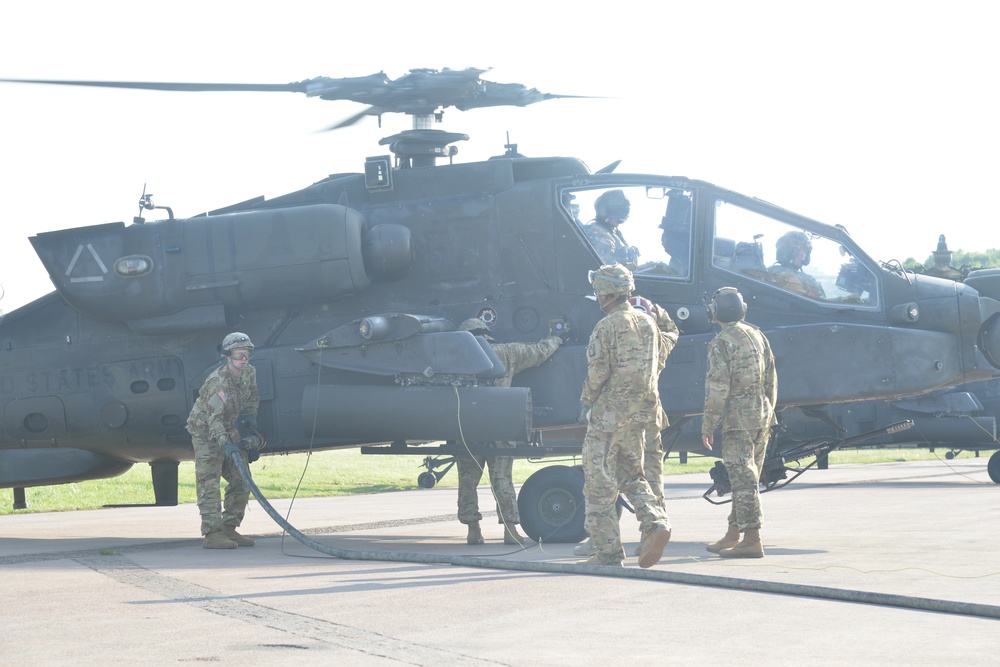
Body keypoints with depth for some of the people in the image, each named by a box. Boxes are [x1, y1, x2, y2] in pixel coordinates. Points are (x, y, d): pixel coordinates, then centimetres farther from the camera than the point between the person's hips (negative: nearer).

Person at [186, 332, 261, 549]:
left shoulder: (249, 373, -4)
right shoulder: (219, 382, -29)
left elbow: (252, 397, 17)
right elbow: (214, 419, -36)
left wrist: (251, 415, 1)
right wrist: (223, 442, -49)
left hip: (229, 431, 8)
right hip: (206, 432, -8)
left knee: (241, 481, 7)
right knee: (209, 483, -14)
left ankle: (229, 529, 14)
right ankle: (212, 533, -18)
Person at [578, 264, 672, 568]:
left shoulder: (607, 327, -13)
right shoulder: (648, 322, 9)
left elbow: (597, 373, -16)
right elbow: (660, 361, 15)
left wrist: (587, 400, 2)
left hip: (609, 411, -7)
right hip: (641, 413, 7)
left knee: (600, 483, 0)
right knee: (632, 475, 20)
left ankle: (608, 551, -1)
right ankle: (655, 523, -4)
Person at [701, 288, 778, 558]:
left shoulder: (721, 343, -11)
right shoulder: (757, 336, 11)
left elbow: (717, 389, -15)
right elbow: (771, 379, 15)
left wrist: (707, 426, -10)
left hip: (737, 417, -7)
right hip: (762, 414, 7)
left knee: (743, 478, -7)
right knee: (745, 477, 13)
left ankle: (752, 541, -10)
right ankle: (732, 536, 21)